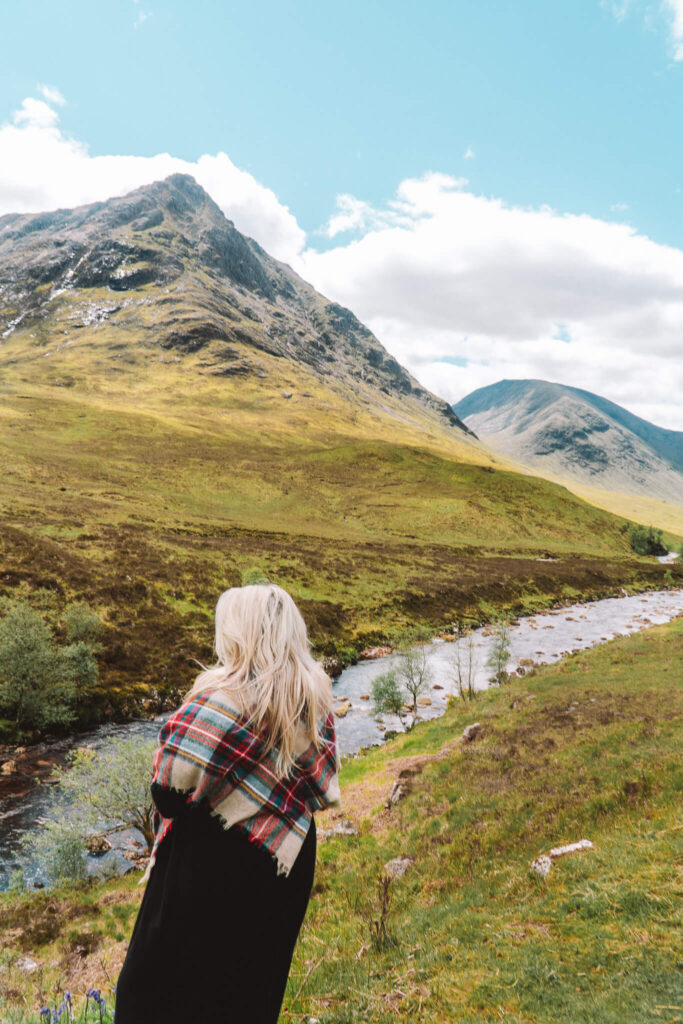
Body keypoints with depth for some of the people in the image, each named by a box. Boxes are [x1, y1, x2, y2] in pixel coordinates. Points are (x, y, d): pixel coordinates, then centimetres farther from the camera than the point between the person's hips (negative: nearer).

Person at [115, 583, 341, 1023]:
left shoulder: (225, 694, -25)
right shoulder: (316, 697, -6)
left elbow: (172, 787, -24)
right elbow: (323, 789, 0)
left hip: (213, 863, -5)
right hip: (285, 862, 6)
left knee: (161, 986, 18)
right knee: (254, 980, 25)